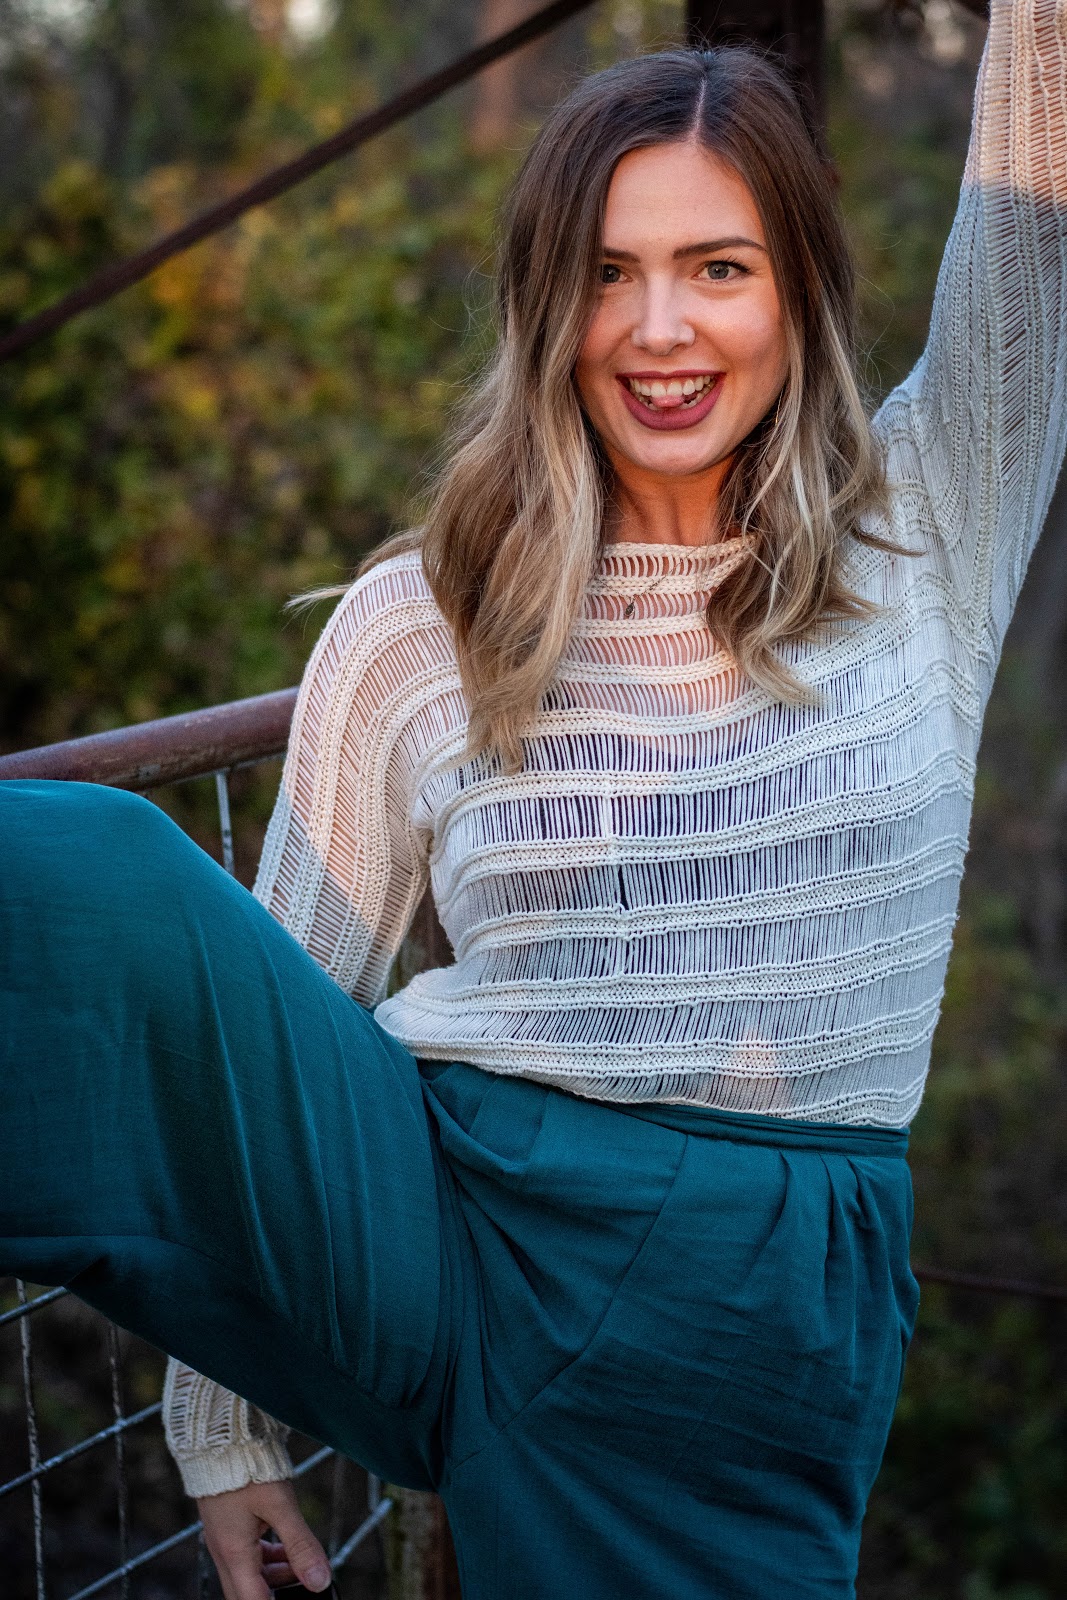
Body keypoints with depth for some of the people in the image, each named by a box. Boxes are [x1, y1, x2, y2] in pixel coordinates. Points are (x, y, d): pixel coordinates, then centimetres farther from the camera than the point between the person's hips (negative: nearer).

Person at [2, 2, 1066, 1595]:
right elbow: (272, 997, 6)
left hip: (753, 1359, 1)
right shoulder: (412, 628, 4)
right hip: (430, 1235, -1)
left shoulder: (925, 539, 5)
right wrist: (227, 1427, 4)